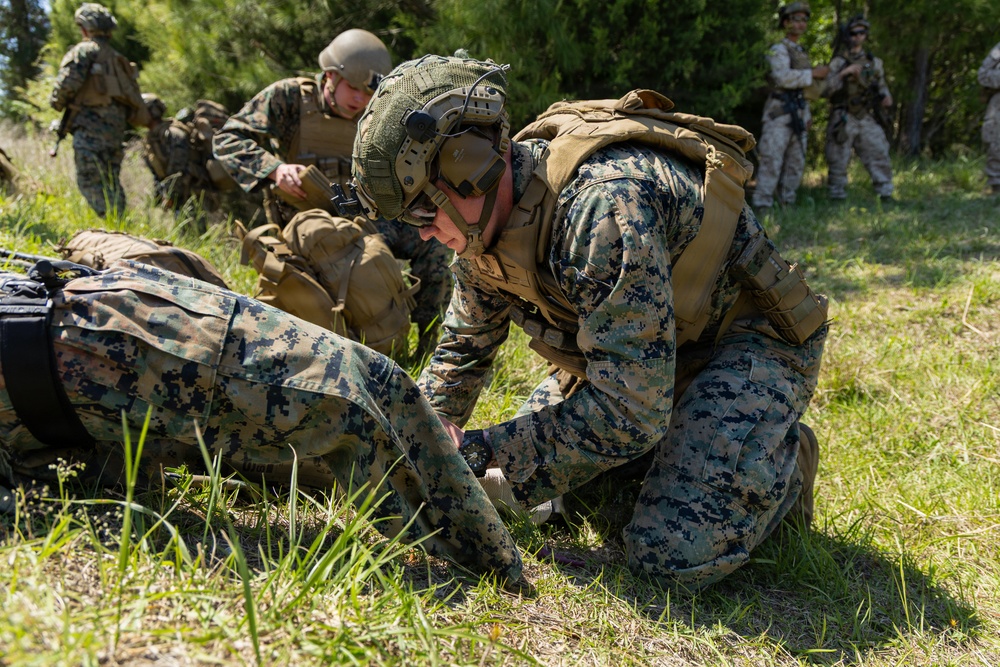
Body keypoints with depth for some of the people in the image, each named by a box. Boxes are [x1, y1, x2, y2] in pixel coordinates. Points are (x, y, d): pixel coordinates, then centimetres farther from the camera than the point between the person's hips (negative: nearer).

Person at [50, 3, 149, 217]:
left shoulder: (85, 50, -1)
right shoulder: (117, 59, 23)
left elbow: (67, 82, -11)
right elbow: (133, 95, 17)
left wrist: (56, 102, 6)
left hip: (91, 127, -8)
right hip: (116, 127, 8)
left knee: (91, 180, -8)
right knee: (111, 181, 11)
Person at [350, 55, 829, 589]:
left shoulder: (604, 204, -36)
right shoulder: (482, 218, -7)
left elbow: (630, 411, -35)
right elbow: (463, 349, 9)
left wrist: (477, 453, -28)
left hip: (750, 339, -8)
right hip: (641, 347, 8)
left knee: (673, 555, -22)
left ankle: (783, 465, 6)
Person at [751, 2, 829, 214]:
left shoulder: (802, 53, 22)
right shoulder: (778, 50, -3)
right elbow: (783, 77, -20)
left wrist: (807, 115, 19)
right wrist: (813, 73, -14)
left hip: (798, 115, 8)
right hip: (780, 114, -8)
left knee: (796, 164, 8)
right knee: (772, 162, -12)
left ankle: (787, 203, 14)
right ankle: (762, 206, -12)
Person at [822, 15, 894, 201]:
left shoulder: (875, 62, 15)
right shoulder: (838, 62, 4)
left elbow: (882, 86, 24)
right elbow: (825, 90, -7)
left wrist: (886, 97, 3)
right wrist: (843, 73, -18)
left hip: (869, 120, 3)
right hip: (843, 121, -3)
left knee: (880, 157, -3)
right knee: (838, 163, 0)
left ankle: (887, 196, 1)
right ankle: (837, 197, 9)